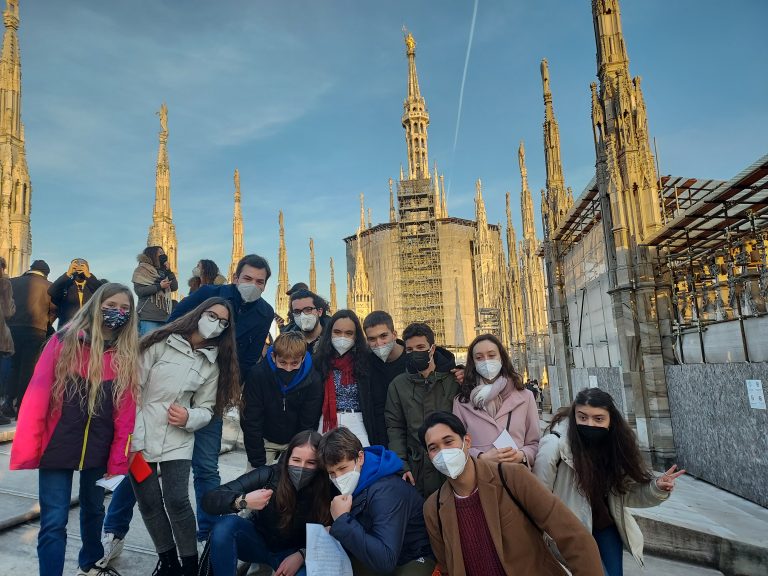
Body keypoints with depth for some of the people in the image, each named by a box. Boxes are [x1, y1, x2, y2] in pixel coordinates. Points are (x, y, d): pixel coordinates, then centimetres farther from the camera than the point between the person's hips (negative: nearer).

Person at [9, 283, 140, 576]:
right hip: (57, 447, -2)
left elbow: (126, 414, -4)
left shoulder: (128, 355, -4)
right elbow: (37, 395, -10)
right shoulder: (65, 341, -9)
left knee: (93, 510, 22)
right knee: (54, 523, -2)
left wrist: (118, 462, -4)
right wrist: (25, 451, -13)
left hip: (99, 451, 3)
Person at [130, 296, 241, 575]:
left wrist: (189, 417, -16)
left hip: (177, 440, 1)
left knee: (177, 501, -7)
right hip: (140, 436, -1)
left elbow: (206, 409, 7)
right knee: (148, 502, 6)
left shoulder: (213, 364, 5)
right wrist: (129, 434, -11)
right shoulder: (161, 343, -6)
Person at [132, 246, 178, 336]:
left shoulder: (162, 271, 20)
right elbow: (139, 290, -8)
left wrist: (168, 271, 5)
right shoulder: (142, 269, 3)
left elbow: (175, 287, 12)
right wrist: (159, 286, -13)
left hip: (164, 317, 6)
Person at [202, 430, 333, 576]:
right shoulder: (269, 475, -27)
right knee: (227, 524, -29)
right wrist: (243, 501, -46)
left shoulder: (326, 491, -26)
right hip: (257, 541, 1)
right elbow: (209, 500, -29)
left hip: (292, 552, -1)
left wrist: (302, 555, -28)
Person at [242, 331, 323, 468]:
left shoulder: (313, 381, -22)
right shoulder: (258, 375, -24)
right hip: (265, 439, 0)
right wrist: (258, 463, -17)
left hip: (296, 441, 0)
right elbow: (251, 422, -18)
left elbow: (308, 426, -14)